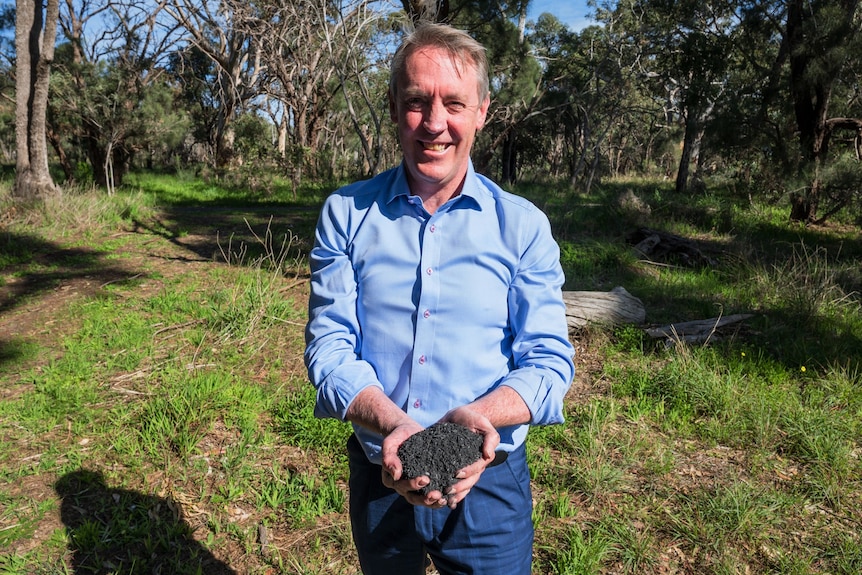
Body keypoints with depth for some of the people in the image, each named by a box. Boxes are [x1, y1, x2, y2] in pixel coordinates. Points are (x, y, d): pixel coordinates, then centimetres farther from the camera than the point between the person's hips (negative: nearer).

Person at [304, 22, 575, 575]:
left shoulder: (524, 225, -7)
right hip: (379, 477, 2)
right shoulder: (347, 214, -5)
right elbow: (329, 345, -9)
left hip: (489, 482, -1)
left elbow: (549, 360, -9)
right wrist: (392, 424, -27)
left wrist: (480, 415, -29)